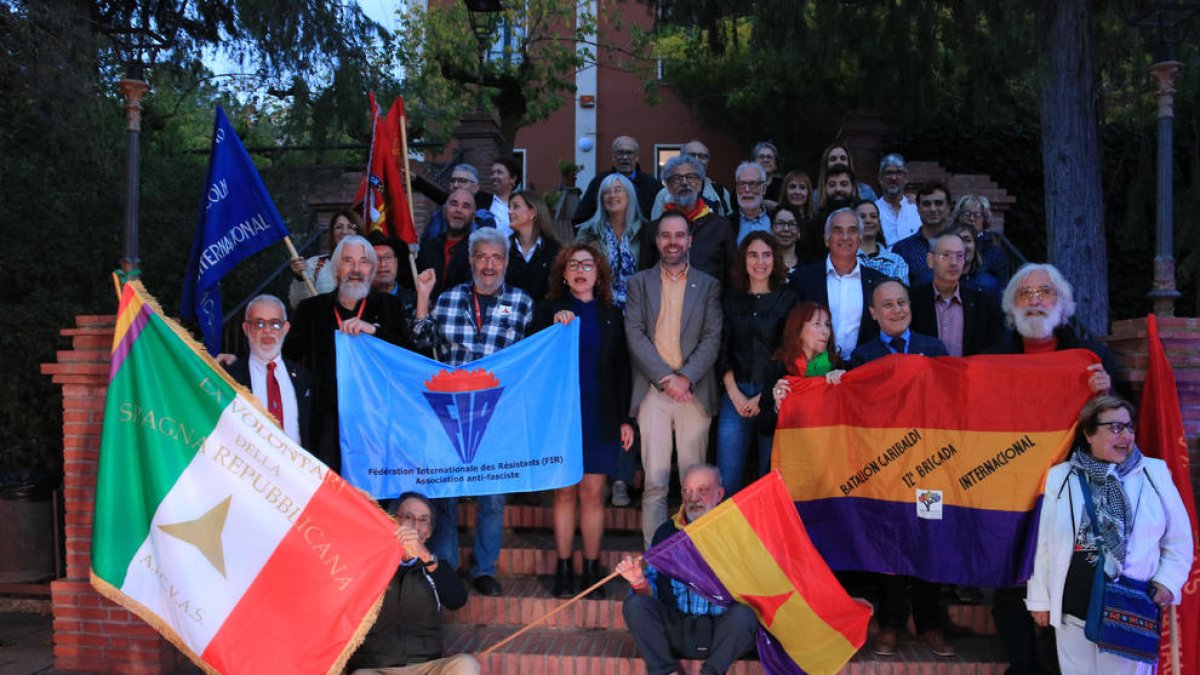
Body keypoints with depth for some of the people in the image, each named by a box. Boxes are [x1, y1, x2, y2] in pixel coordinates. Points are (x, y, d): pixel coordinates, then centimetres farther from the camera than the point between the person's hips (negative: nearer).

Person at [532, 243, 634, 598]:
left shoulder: (612, 316, 11)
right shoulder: (547, 311, 8)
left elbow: (622, 370, 11)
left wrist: (625, 419, 6)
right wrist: (555, 327, -15)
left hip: (600, 418, 1)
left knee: (593, 493, 0)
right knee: (564, 492, 1)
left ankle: (591, 569, 8)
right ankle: (564, 569, 8)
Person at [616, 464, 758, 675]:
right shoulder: (667, 532, 10)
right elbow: (652, 593, 9)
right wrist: (639, 582, -13)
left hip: (721, 632, -2)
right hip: (676, 631, 2)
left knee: (743, 614, -32)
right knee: (635, 605, -20)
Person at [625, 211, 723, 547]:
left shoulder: (708, 285, 12)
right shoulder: (640, 282, 12)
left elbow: (713, 338, 3)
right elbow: (635, 334, 1)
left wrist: (686, 378, -11)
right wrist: (665, 378, -10)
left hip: (694, 391, 0)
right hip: (653, 390, 0)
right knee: (654, 482, -4)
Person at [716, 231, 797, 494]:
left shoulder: (788, 299, 4)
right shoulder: (732, 299, 11)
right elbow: (723, 350, 8)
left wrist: (765, 397, -6)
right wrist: (735, 393, -4)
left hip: (774, 395, -2)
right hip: (736, 396, 2)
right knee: (726, 478, -3)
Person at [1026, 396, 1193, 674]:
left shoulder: (1154, 473, 2)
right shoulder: (1060, 477, 1)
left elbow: (1179, 539, 8)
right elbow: (1042, 543, 4)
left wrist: (1168, 581, -5)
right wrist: (1040, 599, 5)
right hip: (1073, 609, 0)